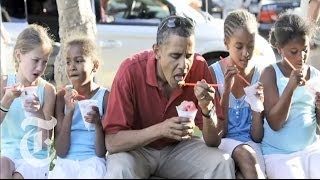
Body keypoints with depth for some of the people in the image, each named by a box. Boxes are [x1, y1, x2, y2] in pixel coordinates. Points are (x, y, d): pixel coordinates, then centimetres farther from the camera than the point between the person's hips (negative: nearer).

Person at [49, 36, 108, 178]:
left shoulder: (105, 96, -2)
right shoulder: (62, 96, 2)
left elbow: (101, 153, -3)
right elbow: (60, 152, -4)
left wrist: (98, 124, -21)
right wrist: (69, 112, -14)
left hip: (92, 161, -1)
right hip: (65, 161, 1)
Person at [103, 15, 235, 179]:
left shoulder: (199, 68, -16)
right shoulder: (131, 71, -25)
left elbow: (214, 141, -11)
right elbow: (112, 142, -26)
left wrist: (207, 108, -31)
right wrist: (160, 129, -37)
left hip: (178, 148, 3)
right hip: (135, 149, -2)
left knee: (224, 164, -20)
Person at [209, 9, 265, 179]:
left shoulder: (260, 75, -2)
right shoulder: (213, 73, -6)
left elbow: (257, 137, 1)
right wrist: (226, 91, -17)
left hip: (250, 144, 0)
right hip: (222, 142, 0)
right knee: (245, 155, -34)